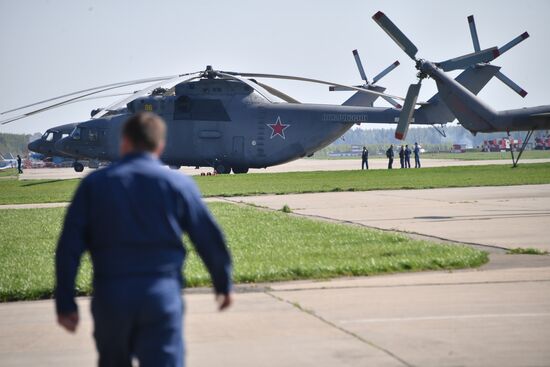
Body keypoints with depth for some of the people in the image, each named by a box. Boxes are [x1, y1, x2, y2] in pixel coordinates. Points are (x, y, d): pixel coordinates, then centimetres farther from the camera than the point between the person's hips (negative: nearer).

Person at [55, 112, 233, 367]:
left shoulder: (94, 183, 5)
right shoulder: (179, 184, 2)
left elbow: (70, 246, -1)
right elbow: (210, 240, 6)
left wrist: (65, 302, 2)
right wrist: (223, 285, 21)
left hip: (110, 295, 2)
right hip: (163, 295, -1)